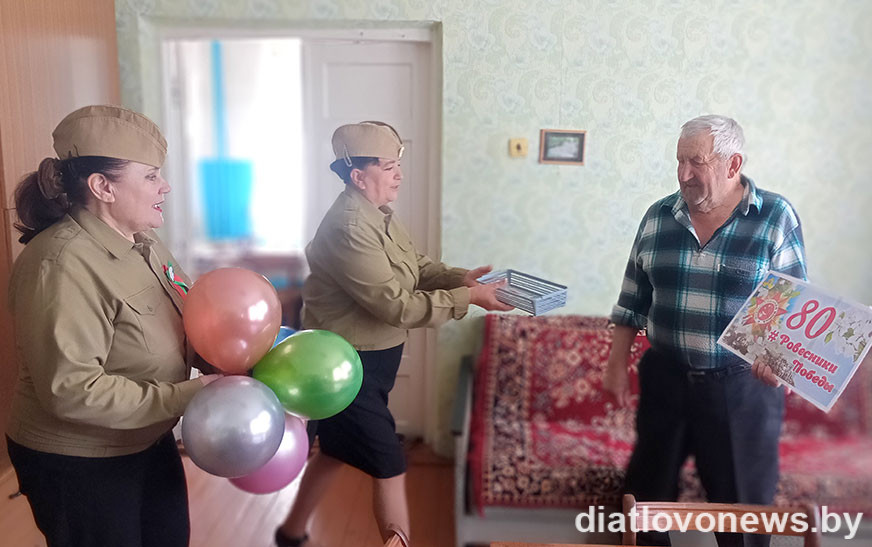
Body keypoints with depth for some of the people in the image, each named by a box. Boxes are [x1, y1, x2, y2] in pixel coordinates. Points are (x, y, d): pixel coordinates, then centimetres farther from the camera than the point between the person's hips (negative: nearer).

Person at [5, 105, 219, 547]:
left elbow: (179, 320, 8)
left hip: (147, 439, 8)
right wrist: (183, 398, -28)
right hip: (77, 464, -8)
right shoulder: (62, 265, -27)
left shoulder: (141, 243, 1)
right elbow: (70, 389, -30)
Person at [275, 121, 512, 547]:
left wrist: (459, 277, -9)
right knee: (390, 468, 1)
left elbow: (418, 268, 9)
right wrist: (467, 298, -25)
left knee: (336, 451, 24)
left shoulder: (378, 215, 7)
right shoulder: (349, 228, -27)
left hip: (369, 360, 10)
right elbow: (396, 305, -29)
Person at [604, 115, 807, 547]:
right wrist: (618, 362, 4)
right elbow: (633, 298, 5)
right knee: (648, 485, 16)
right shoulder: (659, 216, 0)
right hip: (665, 377, 3)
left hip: (742, 386, -2)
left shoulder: (776, 217, -7)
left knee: (743, 500, 12)